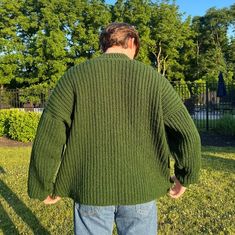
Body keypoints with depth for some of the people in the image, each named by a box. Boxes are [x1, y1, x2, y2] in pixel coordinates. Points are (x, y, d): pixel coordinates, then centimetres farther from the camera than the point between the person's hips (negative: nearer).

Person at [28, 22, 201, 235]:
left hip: (91, 189, 0)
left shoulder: (75, 76, -5)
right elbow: (188, 134, -2)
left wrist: (44, 187, 3)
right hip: (140, 189, 1)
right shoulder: (153, 78, -3)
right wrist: (184, 177, 13)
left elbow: (48, 137, -10)